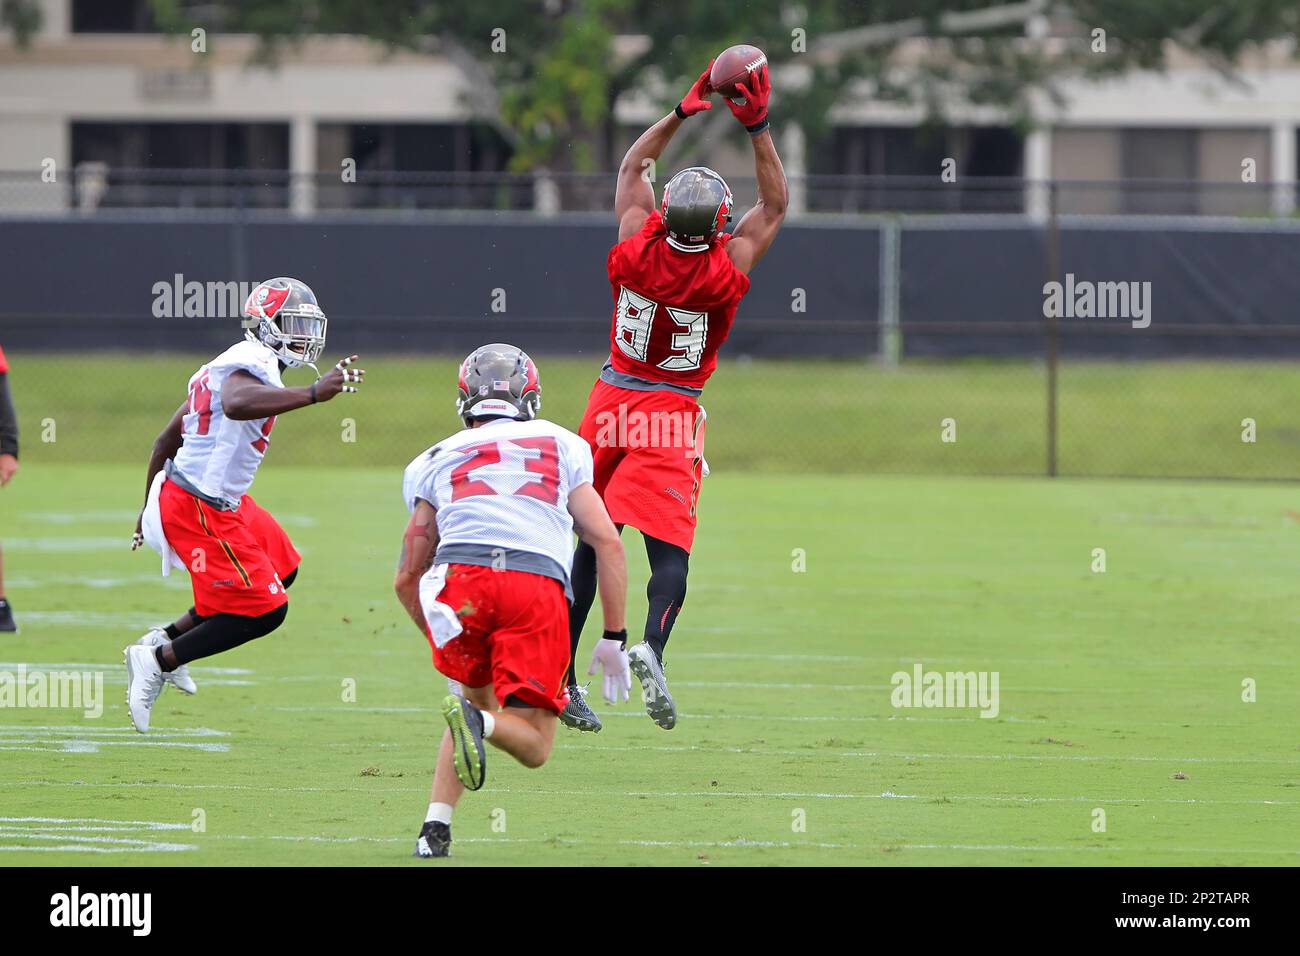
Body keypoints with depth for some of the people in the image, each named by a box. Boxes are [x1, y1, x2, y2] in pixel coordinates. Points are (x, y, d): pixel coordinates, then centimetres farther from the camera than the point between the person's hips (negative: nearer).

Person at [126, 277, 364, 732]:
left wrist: (149, 510, 29)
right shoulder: (254, 364, -16)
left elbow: (167, 439, 20)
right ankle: (158, 660, 3)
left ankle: (167, 639, 23)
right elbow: (236, 404, -42)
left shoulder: (227, 366, 15)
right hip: (201, 510, -11)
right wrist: (313, 394, -47)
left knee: (281, 570, 24)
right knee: (264, 611, -6)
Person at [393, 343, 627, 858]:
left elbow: (407, 578, 26)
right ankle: (479, 722, -26)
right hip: (538, 581, -1)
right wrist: (615, 638, 19)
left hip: (460, 575, 1)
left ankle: (435, 827, 7)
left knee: (477, 698, 26)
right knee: (533, 746, 8)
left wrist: (449, 651, 41)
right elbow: (607, 543, 16)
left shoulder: (436, 461, 26)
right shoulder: (564, 448, 27)